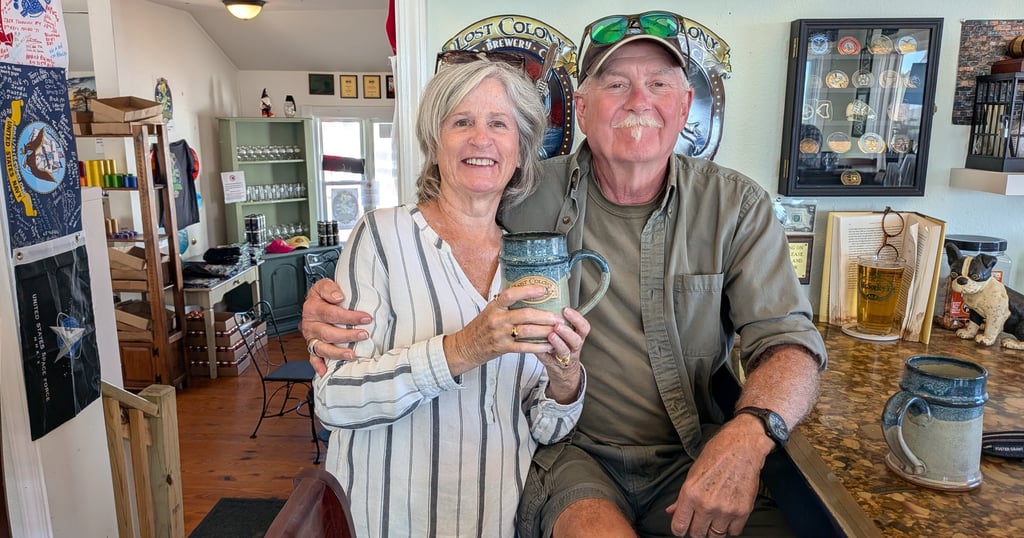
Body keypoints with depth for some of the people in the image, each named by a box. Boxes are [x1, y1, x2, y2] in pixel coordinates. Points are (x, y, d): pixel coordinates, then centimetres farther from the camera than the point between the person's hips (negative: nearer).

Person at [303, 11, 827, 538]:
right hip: (570, 452, -1)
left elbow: (787, 339, -5)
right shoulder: (529, 196, -3)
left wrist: (747, 434, -27)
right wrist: (334, 299, -14)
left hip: (695, 457, 2)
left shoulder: (735, 204, 0)